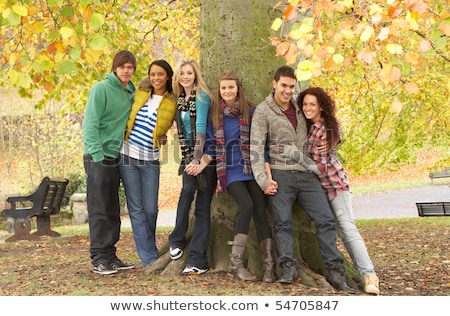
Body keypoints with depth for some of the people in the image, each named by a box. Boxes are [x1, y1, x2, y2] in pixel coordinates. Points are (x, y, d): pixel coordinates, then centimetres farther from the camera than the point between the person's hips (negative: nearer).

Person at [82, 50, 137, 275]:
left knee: (113, 211, 10)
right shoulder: (101, 89, -8)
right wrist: (97, 155, -19)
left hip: (116, 157, 7)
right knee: (99, 210, -5)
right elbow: (90, 124, -13)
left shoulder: (131, 93, 12)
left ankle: (110, 256, 17)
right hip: (98, 157, -7)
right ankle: (99, 258, 0)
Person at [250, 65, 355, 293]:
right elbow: (256, 148, -7)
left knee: (325, 220, -4)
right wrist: (263, 180, -16)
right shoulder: (263, 111, -1)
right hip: (281, 174, -4)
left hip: (307, 174, 4)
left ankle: (335, 271, -2)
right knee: (282, 222, -12)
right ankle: (288, 269, -10)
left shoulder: (299, 106, 13)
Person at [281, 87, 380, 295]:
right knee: (338, 229, 6)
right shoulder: (308, 124, 0)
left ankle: (369, 274, -17)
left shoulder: (326, 130, -20)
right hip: (317, 184, 8)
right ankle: (362, 268, 11)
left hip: (334, 183, -7)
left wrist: (296, 155, -27)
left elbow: (320, 167, -22)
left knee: (347, 227, -15)